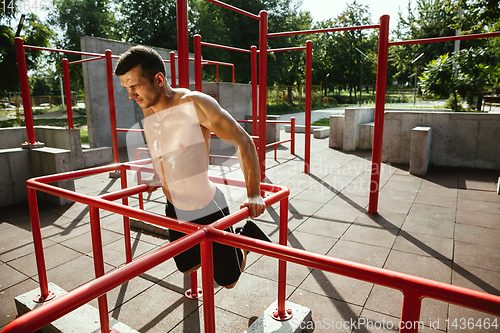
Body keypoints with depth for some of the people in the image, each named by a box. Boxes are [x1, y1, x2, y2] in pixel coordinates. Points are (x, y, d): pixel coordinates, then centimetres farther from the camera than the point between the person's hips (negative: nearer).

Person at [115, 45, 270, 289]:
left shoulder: (195, 104, -22)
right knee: (187, 267, 25)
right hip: (174, 211, 7)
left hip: (207, 210, -7)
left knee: (227, 281, 11)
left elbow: (243, 141, -21)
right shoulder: (147, 111, 0)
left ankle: (247, 235, 33)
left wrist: (253, 194, -26)